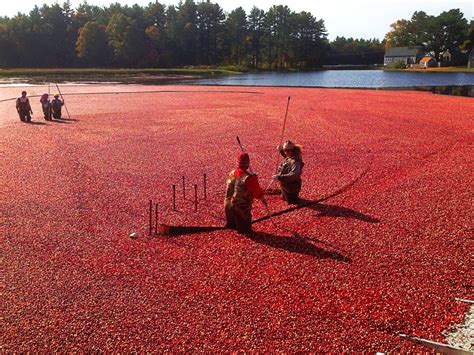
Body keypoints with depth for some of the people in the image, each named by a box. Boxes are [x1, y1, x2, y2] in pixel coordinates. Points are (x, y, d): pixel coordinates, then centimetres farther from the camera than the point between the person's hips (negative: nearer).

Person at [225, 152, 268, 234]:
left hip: (229, 204, 7)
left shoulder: (232, 174, -5)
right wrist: (263, 200, 1)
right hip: (242, 206, -7)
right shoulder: (249, 177, -25)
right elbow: (257, 191, -15)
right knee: (244, 229, 15)